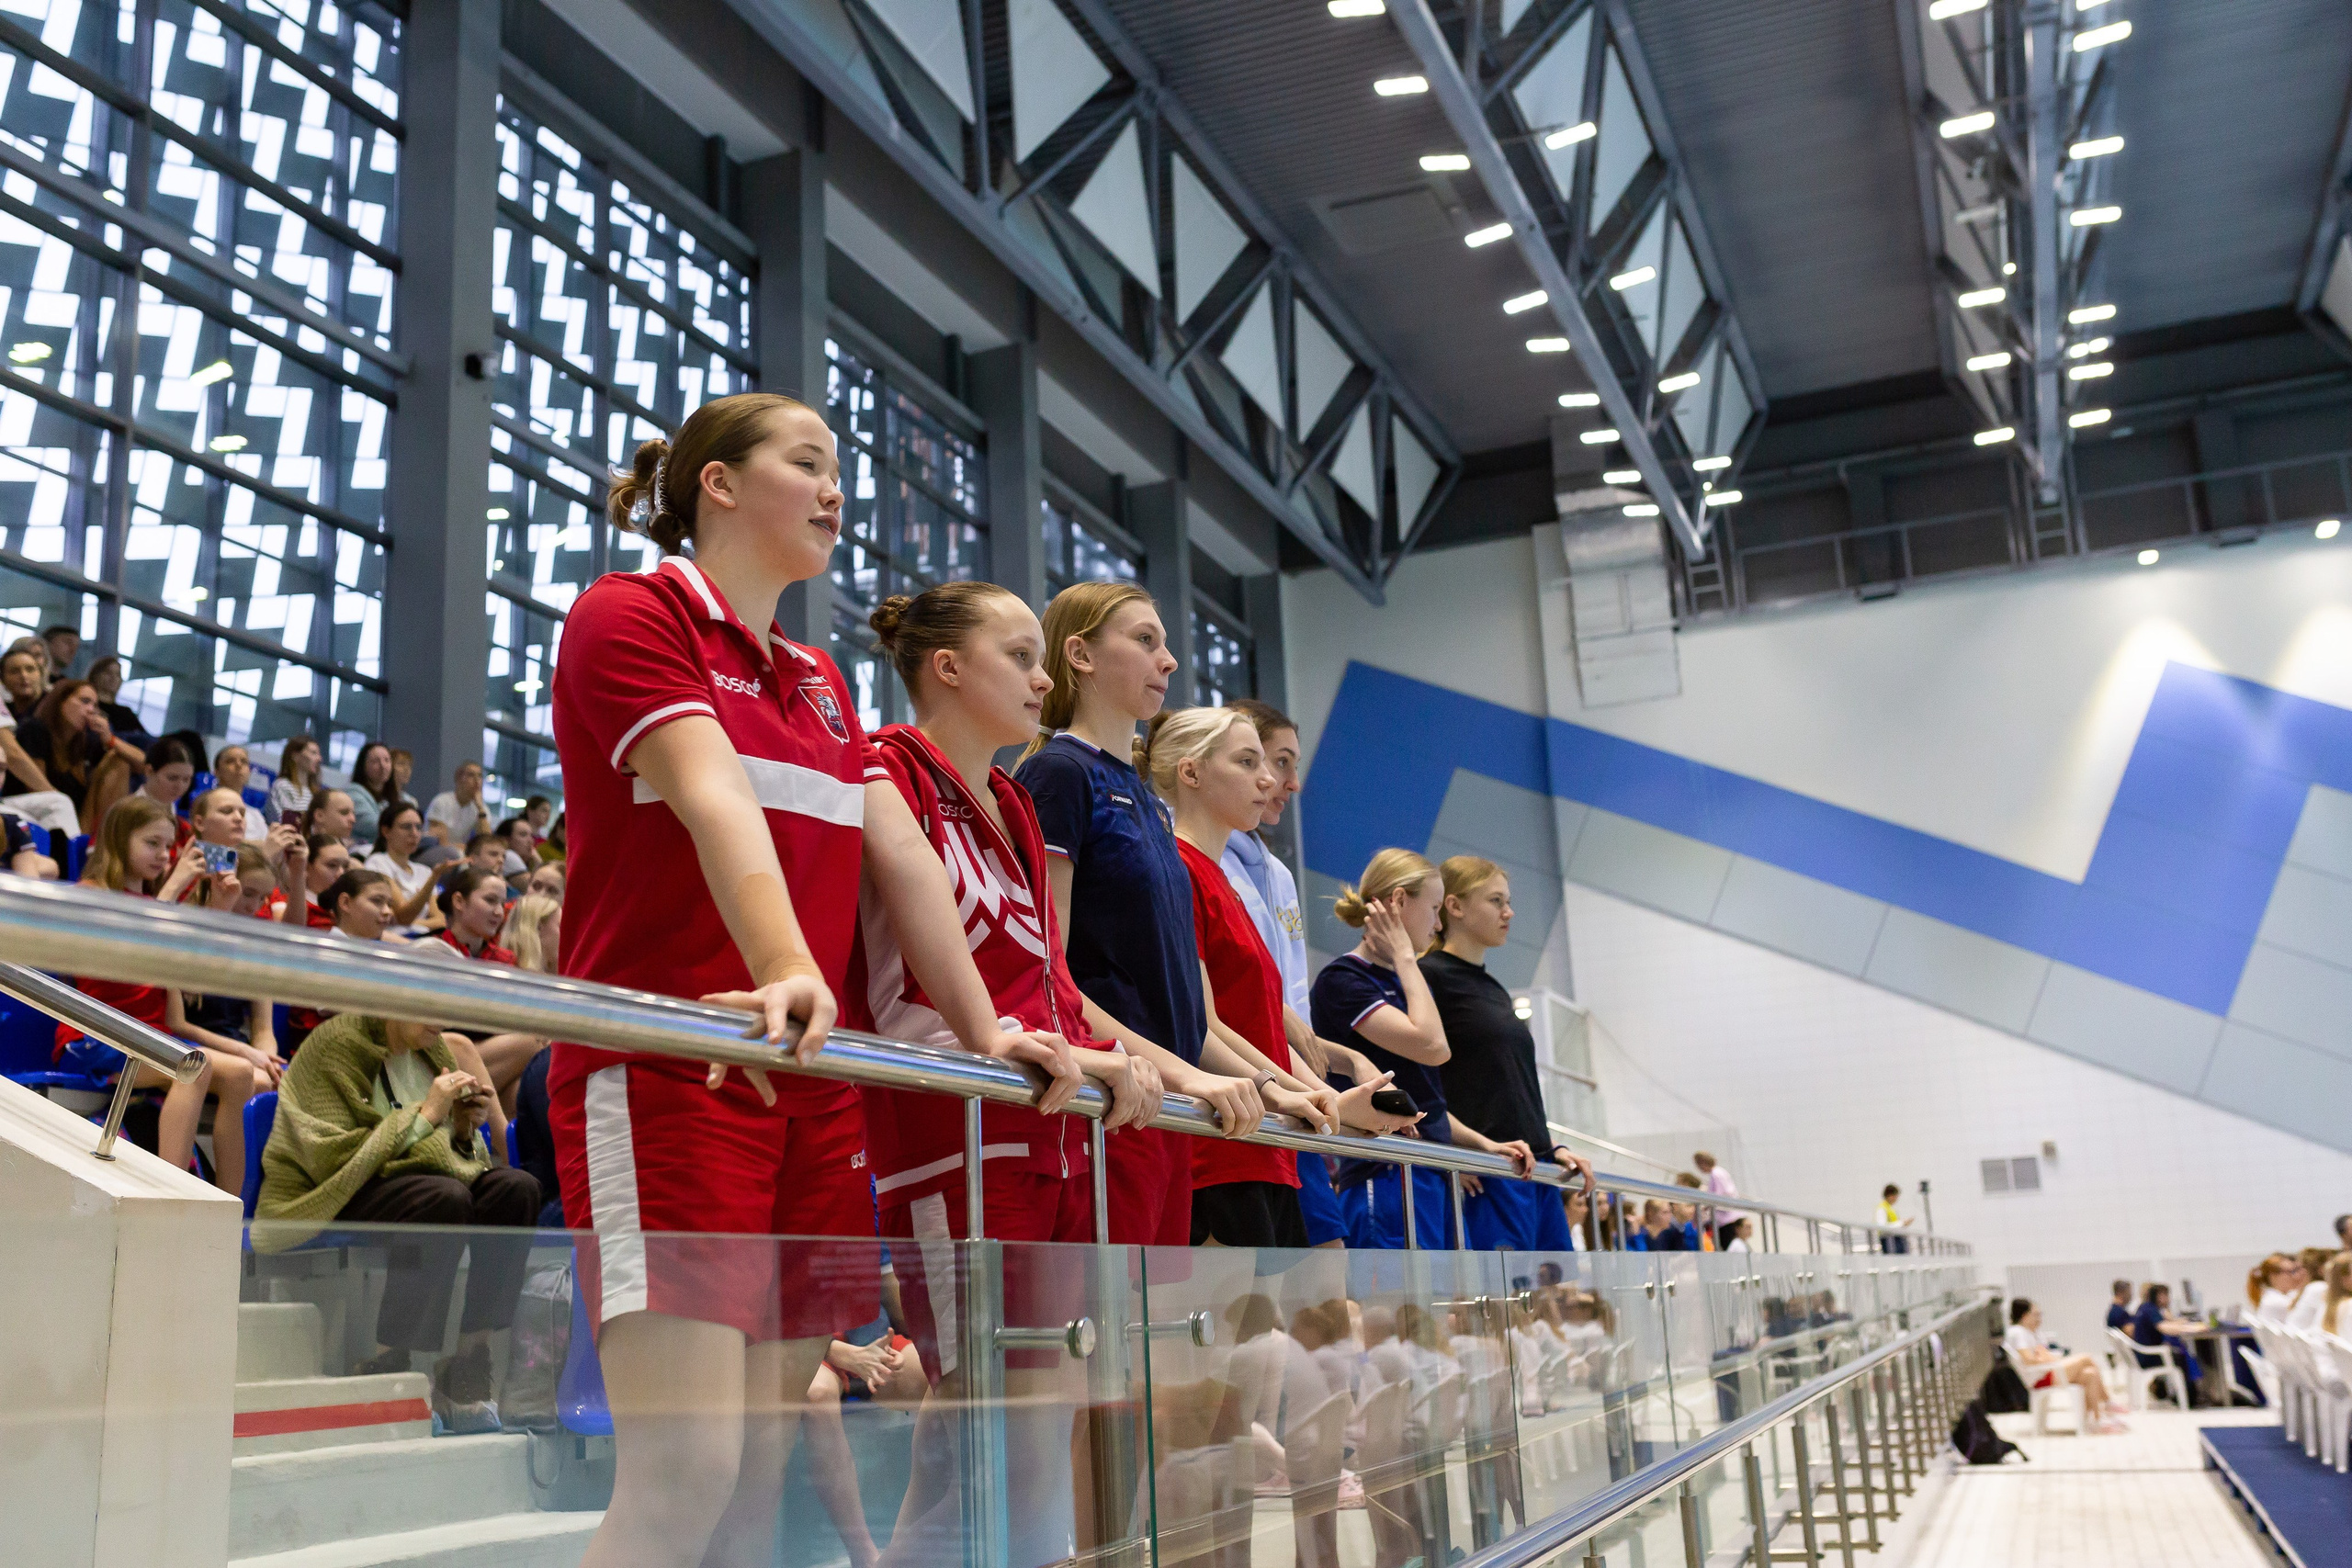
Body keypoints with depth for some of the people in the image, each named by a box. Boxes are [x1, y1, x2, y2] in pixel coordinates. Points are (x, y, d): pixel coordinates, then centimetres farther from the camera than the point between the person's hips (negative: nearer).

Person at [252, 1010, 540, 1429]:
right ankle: (380, 1370, -25)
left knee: (517, 1188, -21)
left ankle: (466, 1372, -22)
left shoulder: (431, 1049, 12)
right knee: (445, 1198, -36)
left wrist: (466, 1128, -3)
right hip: (338, 1197, -7)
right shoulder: (335, 1045, -10)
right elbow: (334, 1160, -17)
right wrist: (424, 1115, -19)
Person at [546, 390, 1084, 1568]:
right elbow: (716, 801, -19)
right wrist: (788, 971, -33)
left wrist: (983, 1032, 5)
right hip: (664, 1075, -7)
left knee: (764, 1461, 5)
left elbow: (901, 858, 14)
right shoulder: (628, 615, 0)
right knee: (686, 1467, -16)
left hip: (813, 1088, 7)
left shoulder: (821, 682, 23)